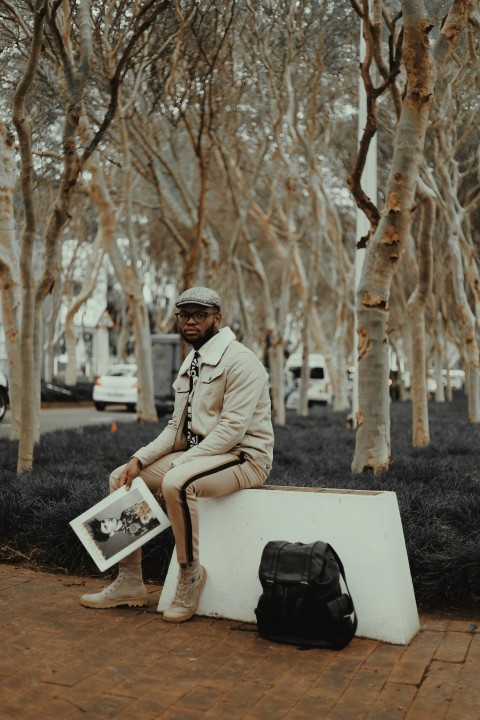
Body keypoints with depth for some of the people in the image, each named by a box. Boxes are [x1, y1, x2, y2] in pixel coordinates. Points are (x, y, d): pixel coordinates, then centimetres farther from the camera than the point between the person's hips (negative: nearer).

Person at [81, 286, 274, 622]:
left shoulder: (240, 361, -14)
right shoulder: (191, 364, 14)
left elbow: (232, 429, -22)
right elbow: (177, 426, 13)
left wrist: (177, 465, -24)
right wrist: (140, 459, -2)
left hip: (244, 458, -9)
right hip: (197, 453, 9)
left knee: (176, 483, -37)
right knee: (120, 478, 2)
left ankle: (190, 574, -13)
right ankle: (129, 583, 6)